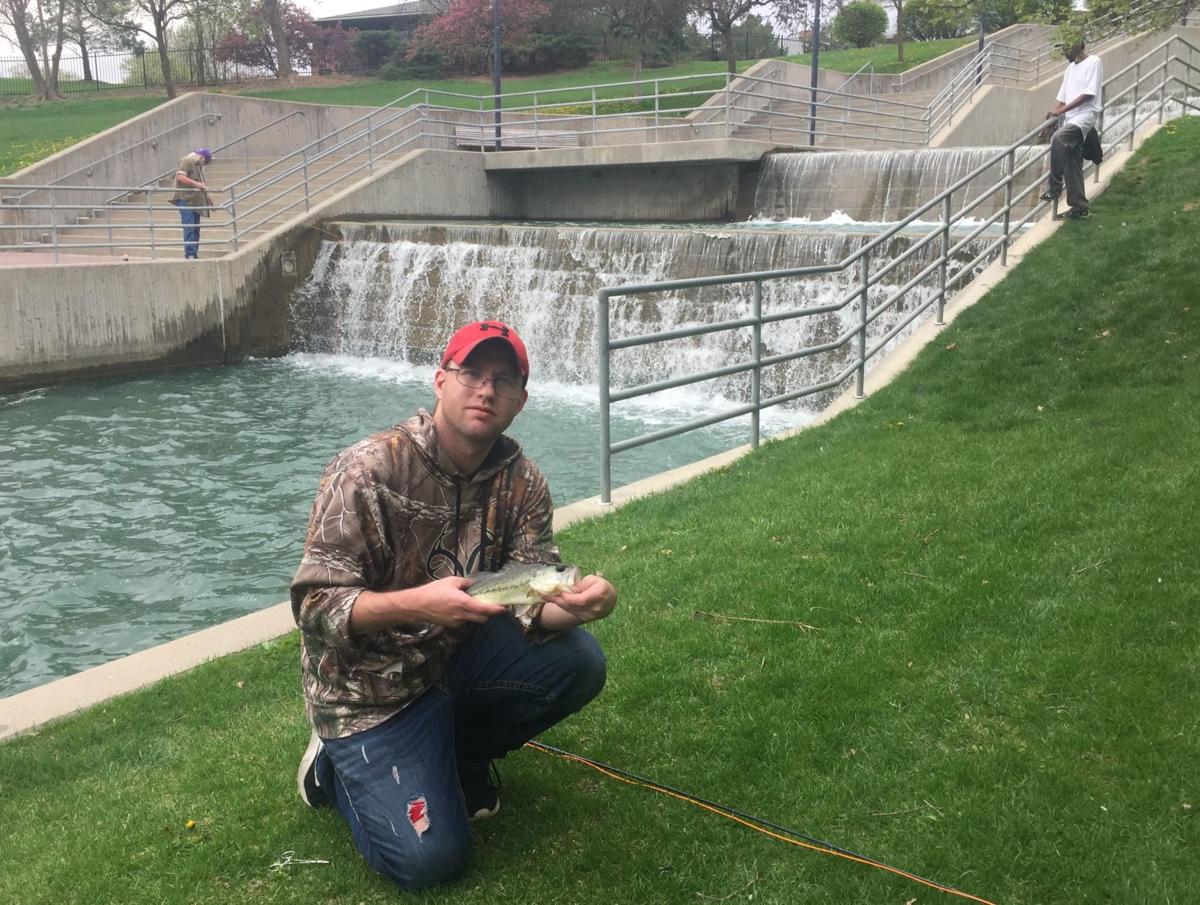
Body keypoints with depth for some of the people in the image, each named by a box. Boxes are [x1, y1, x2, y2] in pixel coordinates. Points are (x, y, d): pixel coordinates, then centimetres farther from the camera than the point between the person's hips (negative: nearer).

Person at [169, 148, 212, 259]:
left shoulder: (198, 166, 23)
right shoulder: (186, 162, -6)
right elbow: (180, 177, -20)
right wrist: (196, 184, -23)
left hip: (196, 202, 9)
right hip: (186, 200, -9)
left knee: (196, 229, 8)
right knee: (189, 227, -14)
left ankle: (194, 254, 12)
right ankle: (189, 254, -17)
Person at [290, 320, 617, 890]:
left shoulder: (522, 482, -6)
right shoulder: (370, 470, -23)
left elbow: (532, 600, -12)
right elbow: (314, 606, -24)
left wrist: (580, 602, -35)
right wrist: (416, 604, -41)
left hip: (457, 654, 5)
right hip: (370, 683, -5)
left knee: (577, 662, -16)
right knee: (430, 859, -15)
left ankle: (459, 754, 10)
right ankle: (340, 765, 16)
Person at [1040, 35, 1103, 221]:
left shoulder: (1094, 62, -4)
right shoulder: (1070, 68, 21)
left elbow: (1088, 93, -12)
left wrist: (1062, 110, -16)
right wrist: (1053, 114, 4)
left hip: (1086, 114, -8)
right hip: (1070, 119, 8)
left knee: (1058, 138, -33)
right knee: (1072, 164, 4)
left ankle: (1054, 186, -25)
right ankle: (1078, 205, 8)